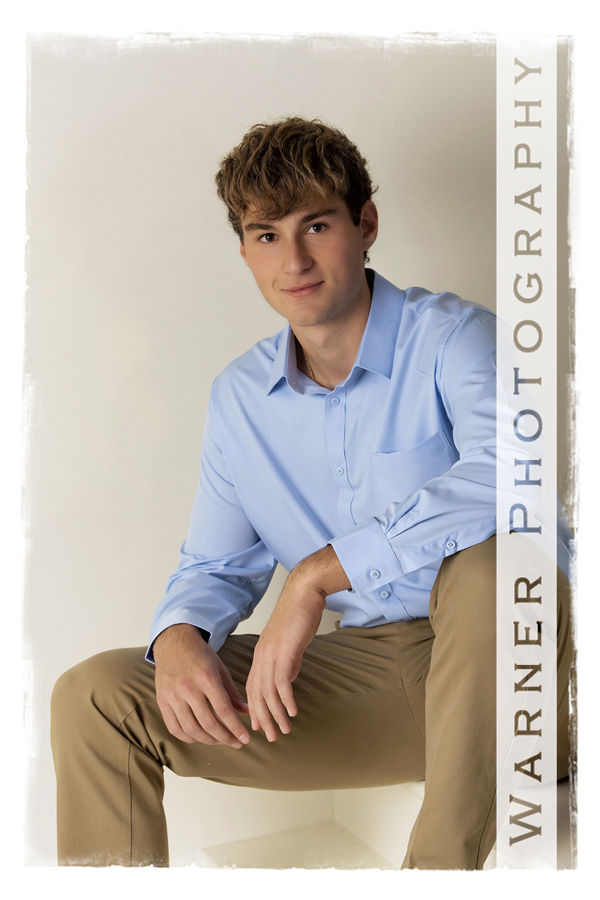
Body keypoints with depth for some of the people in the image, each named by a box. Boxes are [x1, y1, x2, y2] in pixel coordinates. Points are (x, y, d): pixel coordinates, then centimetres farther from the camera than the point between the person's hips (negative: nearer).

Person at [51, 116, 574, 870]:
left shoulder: (450, 337, -12)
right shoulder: (239, 397, 7)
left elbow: (507, 478, -32)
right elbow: (216, 566, 13)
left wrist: (318, 572, -29)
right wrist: (180, 639, -11)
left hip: (492, 661, -4)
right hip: (366, 673, 5)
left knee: (488, 553, -39)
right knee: (94, 695, -7)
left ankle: (441, 863, -25)